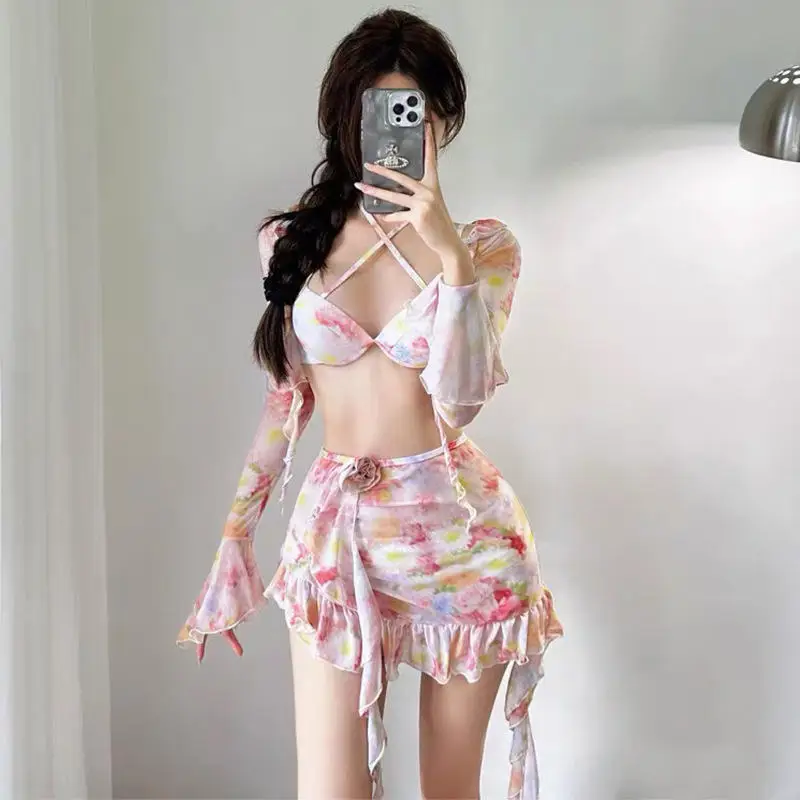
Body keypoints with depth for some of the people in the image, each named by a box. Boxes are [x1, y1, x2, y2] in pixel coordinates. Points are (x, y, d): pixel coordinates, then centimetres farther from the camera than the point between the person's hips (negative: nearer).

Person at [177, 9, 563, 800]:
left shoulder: (484, 245, -1)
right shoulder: (290, 241, 4)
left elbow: (461, 397, -13)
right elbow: (285, 399, 10)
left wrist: (450, 251, -22)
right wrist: (234, 538, 9)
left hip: (456, 529, -1)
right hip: (335, 532, 1)